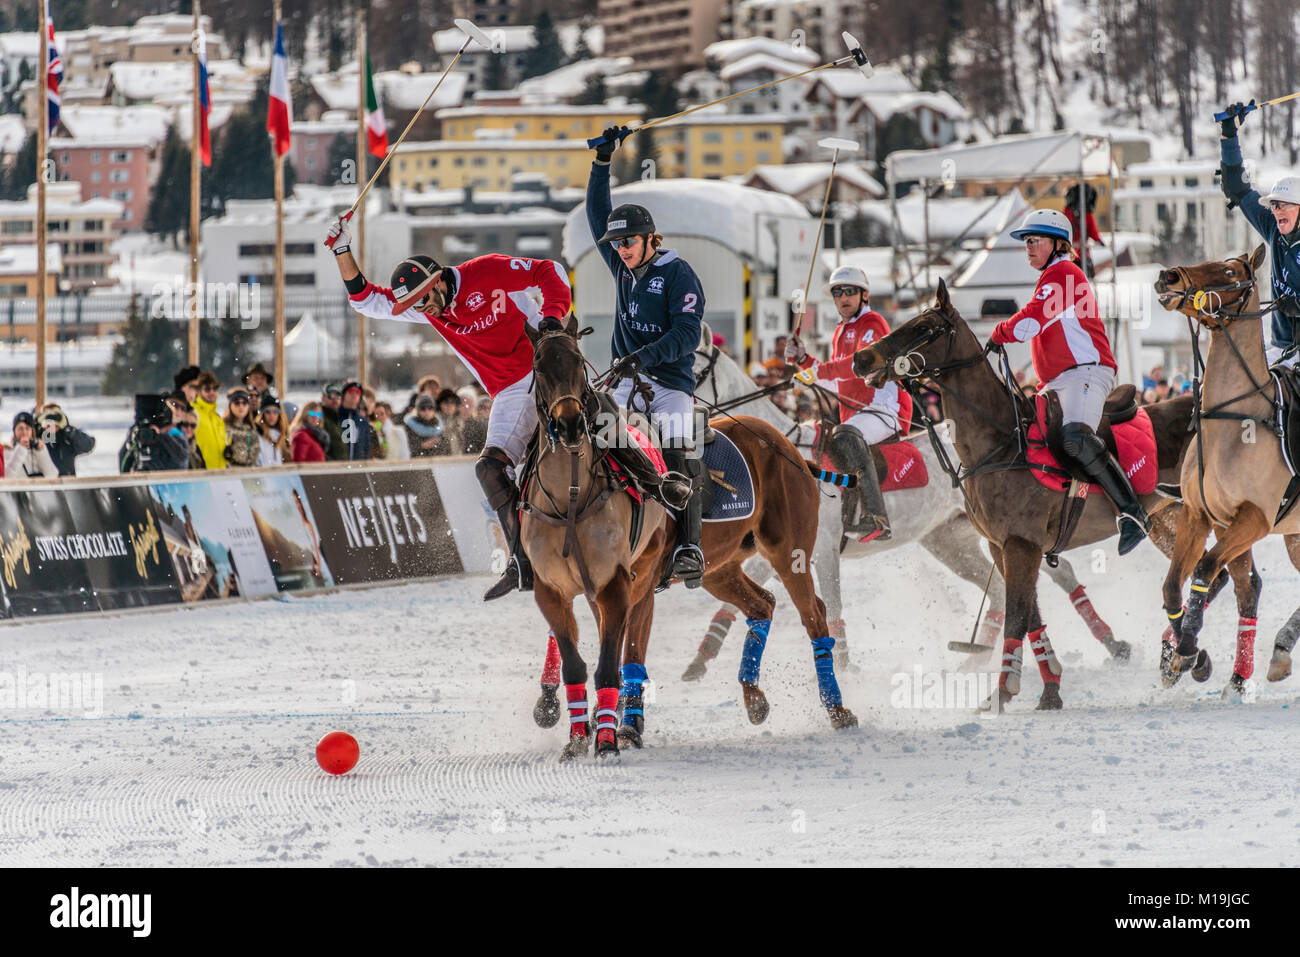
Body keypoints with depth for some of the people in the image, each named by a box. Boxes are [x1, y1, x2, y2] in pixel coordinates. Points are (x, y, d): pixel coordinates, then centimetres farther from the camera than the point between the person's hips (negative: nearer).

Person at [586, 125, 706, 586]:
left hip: (671, 381, -6)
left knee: (678, 465, -19)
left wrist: (642, 357, -24)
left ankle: (688, 547, -25)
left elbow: (687, 335, -14)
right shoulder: (622, 265, 15)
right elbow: (598, 214, 26)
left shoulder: (678, 274, -5)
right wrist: (602, 163, 20)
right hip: (626, 381, 6)